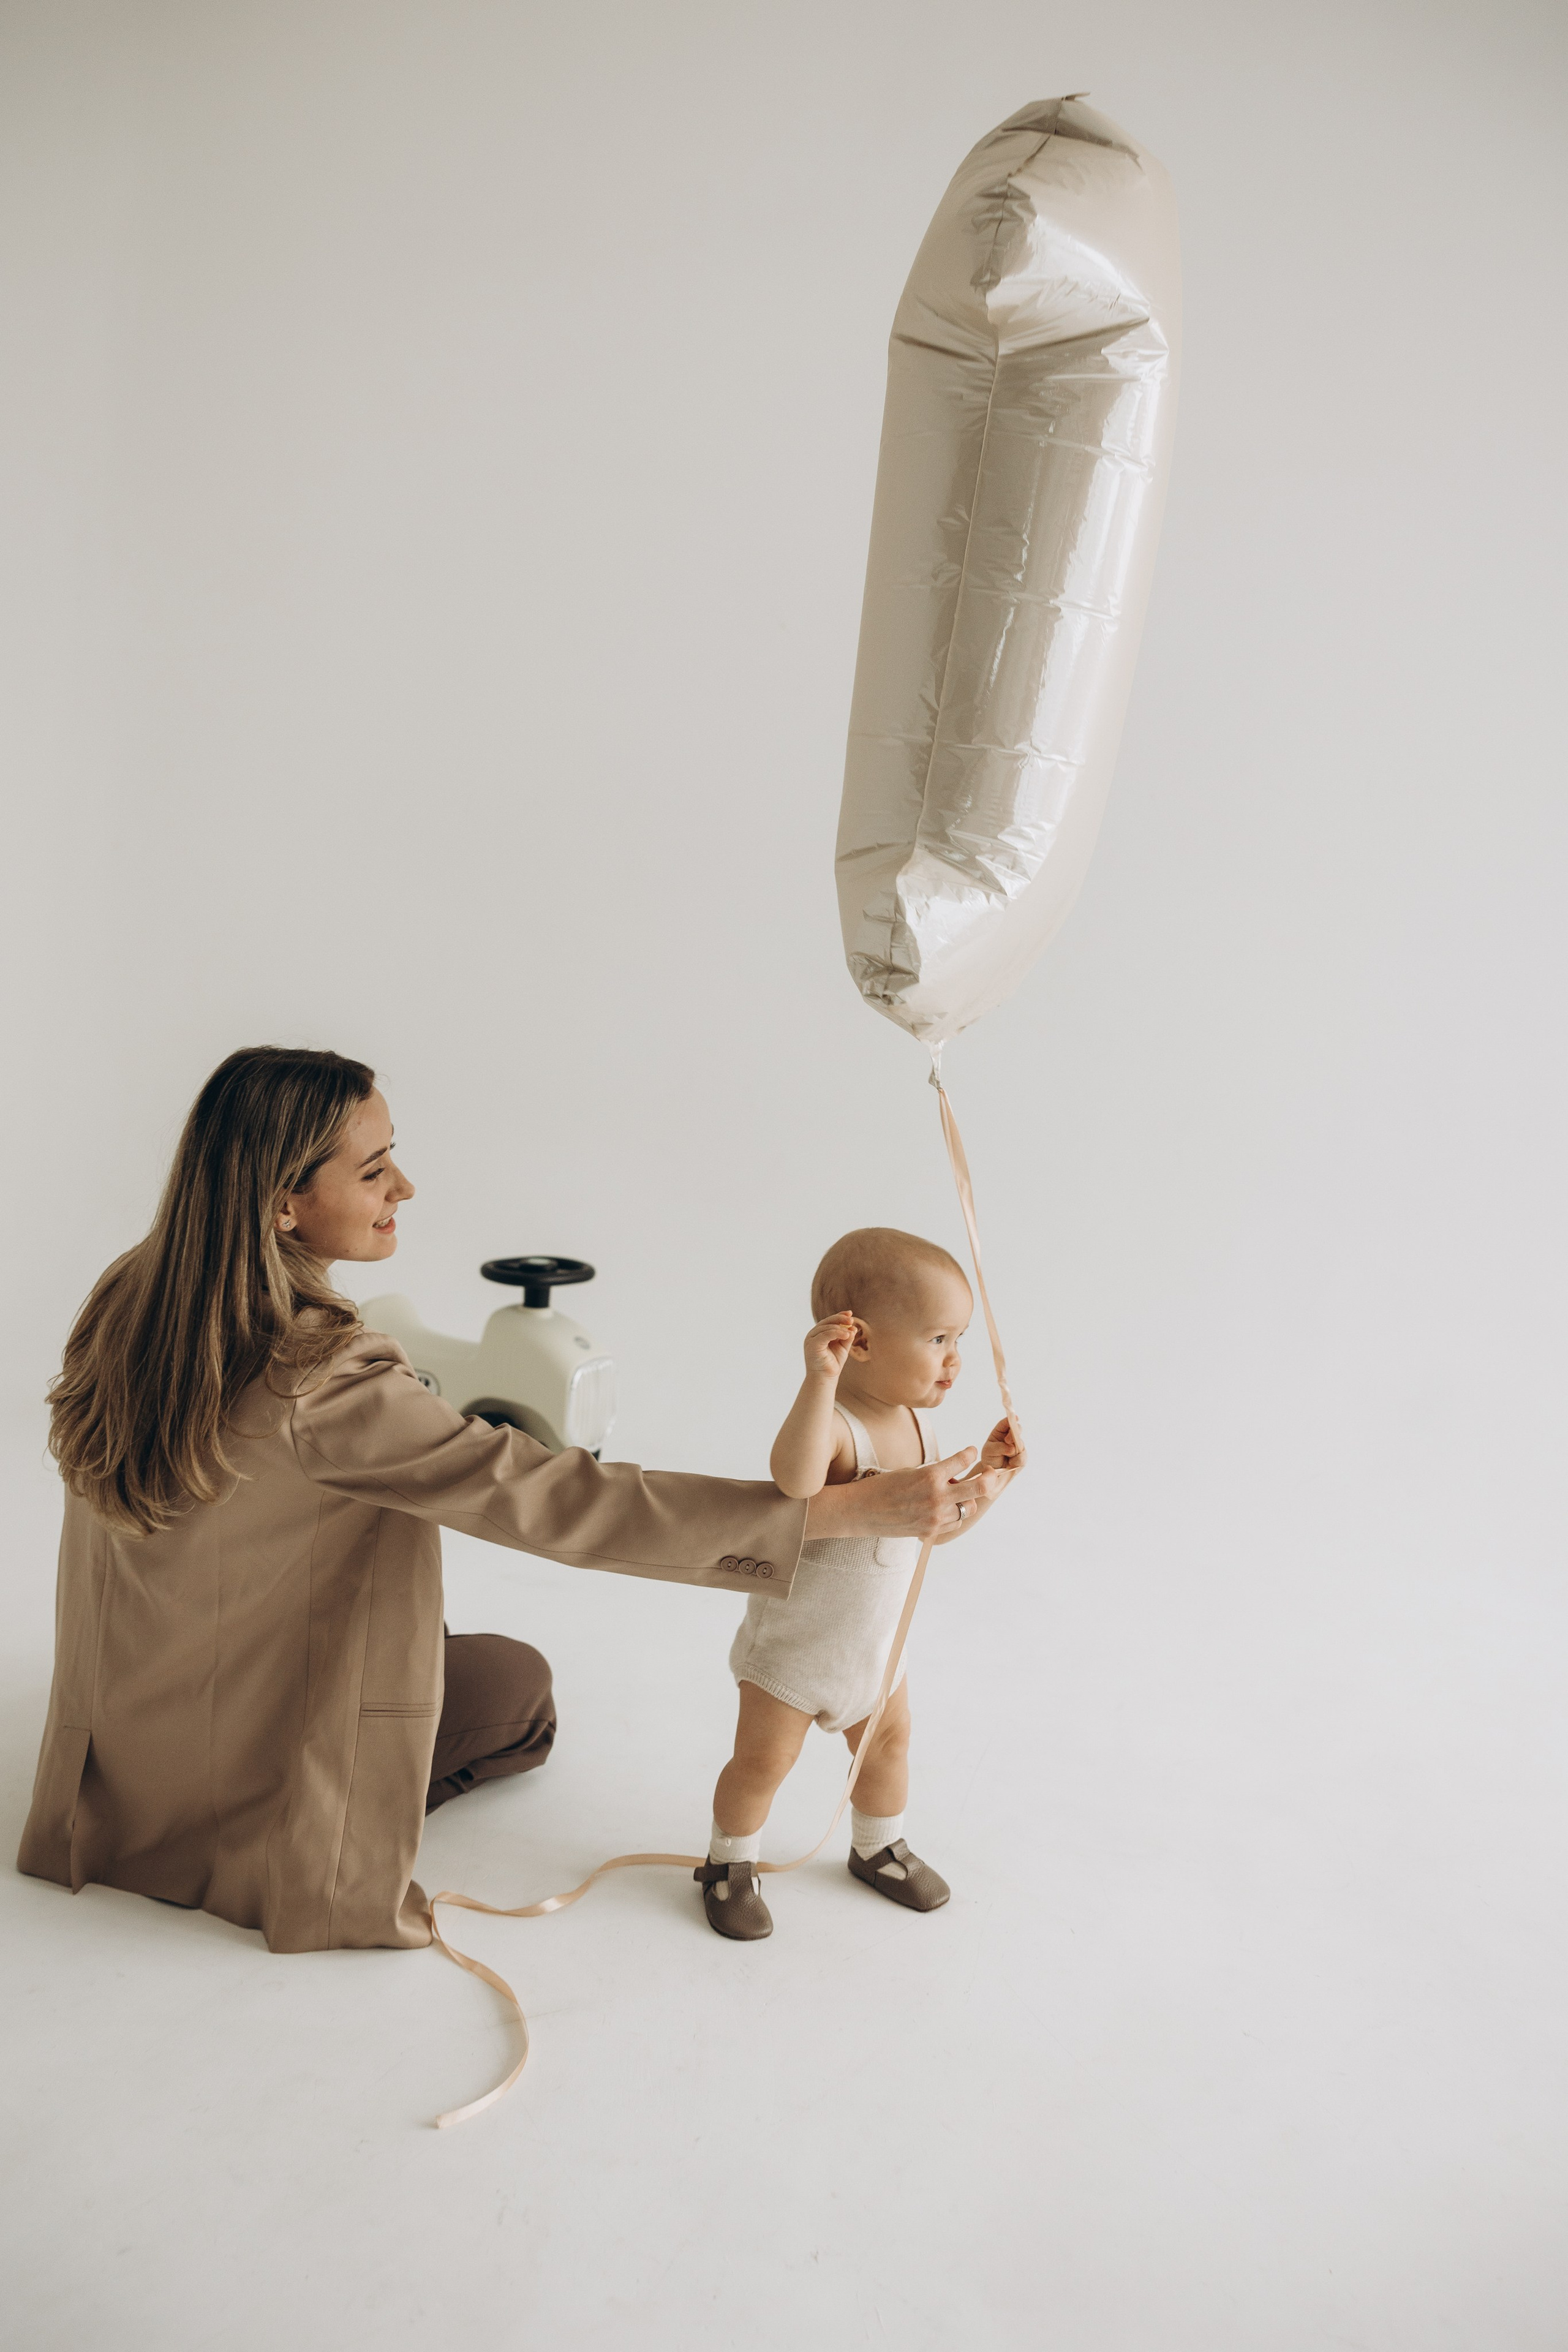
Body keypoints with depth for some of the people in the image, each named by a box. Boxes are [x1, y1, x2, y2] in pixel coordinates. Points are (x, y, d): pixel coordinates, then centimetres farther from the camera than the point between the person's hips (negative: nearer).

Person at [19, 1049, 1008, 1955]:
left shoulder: (133, 1300, -11)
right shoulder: (320, 1381, -36)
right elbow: (558, 1502, -37)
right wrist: (853, 1510, -37)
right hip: (244, 1776, -8)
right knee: (520, 1686, 17)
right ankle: (327, 1831, 6)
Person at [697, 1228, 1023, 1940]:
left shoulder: (910, 1425, -5)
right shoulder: (833, 1425, -32)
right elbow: (795, 1477, -57)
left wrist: (987, 1477, -6)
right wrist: (821, 1378, -65)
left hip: (875, 1641, 8)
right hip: (792, 1641, -7)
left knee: (887, 1744, 22)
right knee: (762, 1759, 5)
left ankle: (877, 1847, 48)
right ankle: (730, 1864, 31)